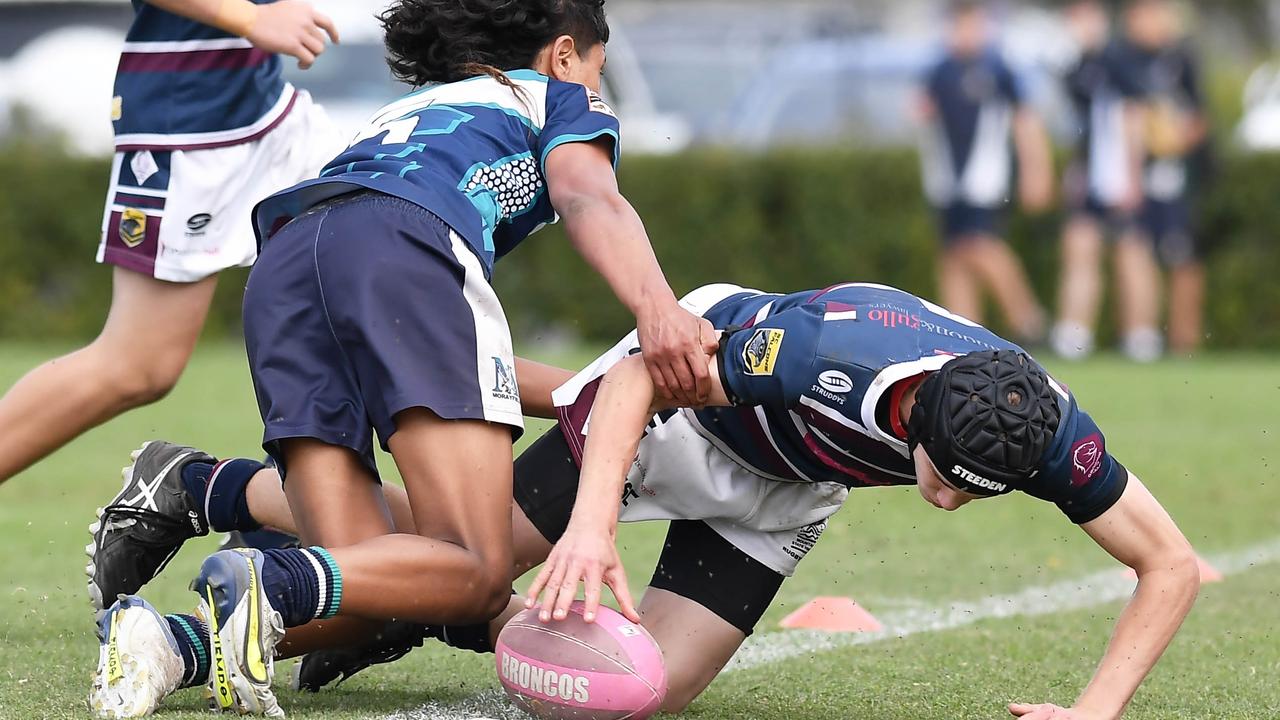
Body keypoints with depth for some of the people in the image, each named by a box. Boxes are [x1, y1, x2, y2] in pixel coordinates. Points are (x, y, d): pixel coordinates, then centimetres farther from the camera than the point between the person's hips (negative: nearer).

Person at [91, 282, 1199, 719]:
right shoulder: (829, 346, -41)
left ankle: (440, 620, 12)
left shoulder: (1043, 432, -29)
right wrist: (594, 520, -45)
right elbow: (652, 364, -32)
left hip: (778, 498, 4)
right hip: (681, 396, -4)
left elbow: (1172, 565, -18)